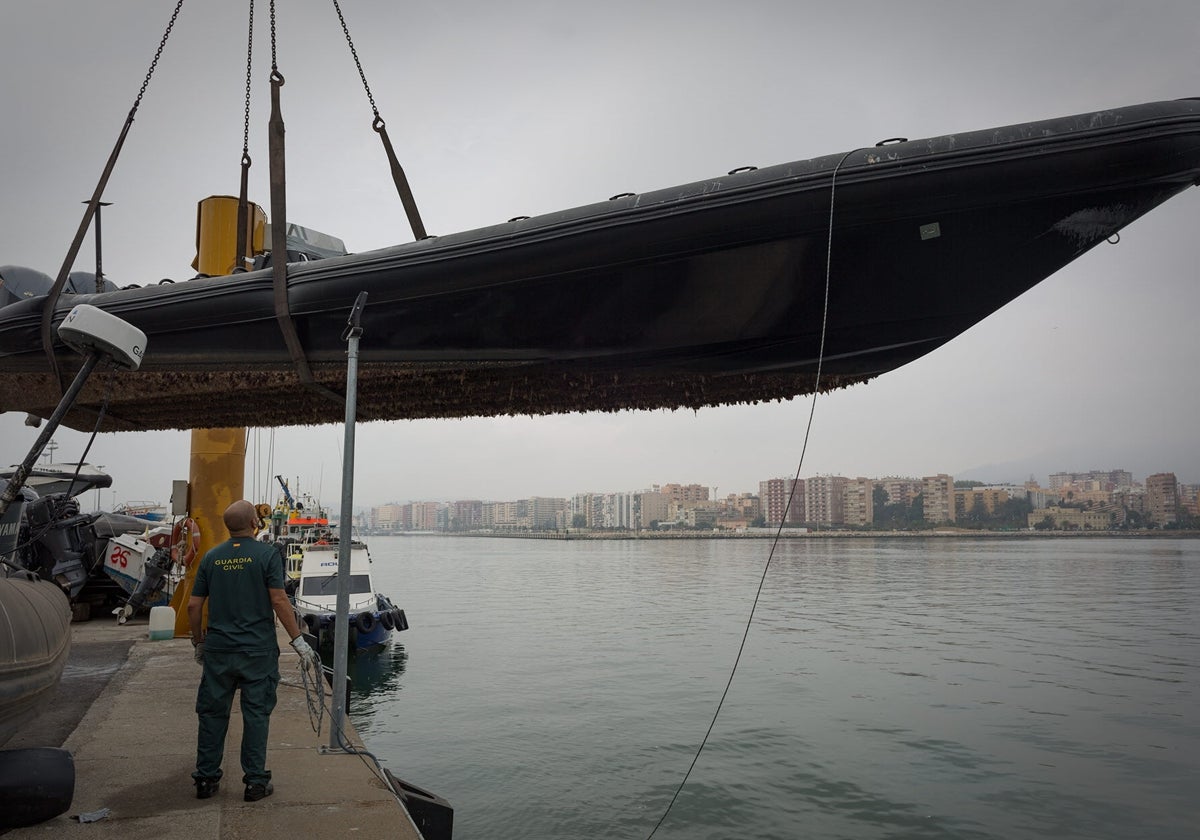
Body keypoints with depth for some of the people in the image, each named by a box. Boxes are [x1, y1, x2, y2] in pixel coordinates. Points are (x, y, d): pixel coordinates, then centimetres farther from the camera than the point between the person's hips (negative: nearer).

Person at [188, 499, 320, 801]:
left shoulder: (211, 557, 5)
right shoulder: (267, 554, -8)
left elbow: (193, 605, 6)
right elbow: (279, 601, -13)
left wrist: (198, 643, 20)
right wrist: (299, 642, -8)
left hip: (217, 650, 4)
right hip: (258, 650, -3)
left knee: (212, 713, 14)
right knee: (256, 714, 5)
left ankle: (206, 778, 22)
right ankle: (255, 781, 11)